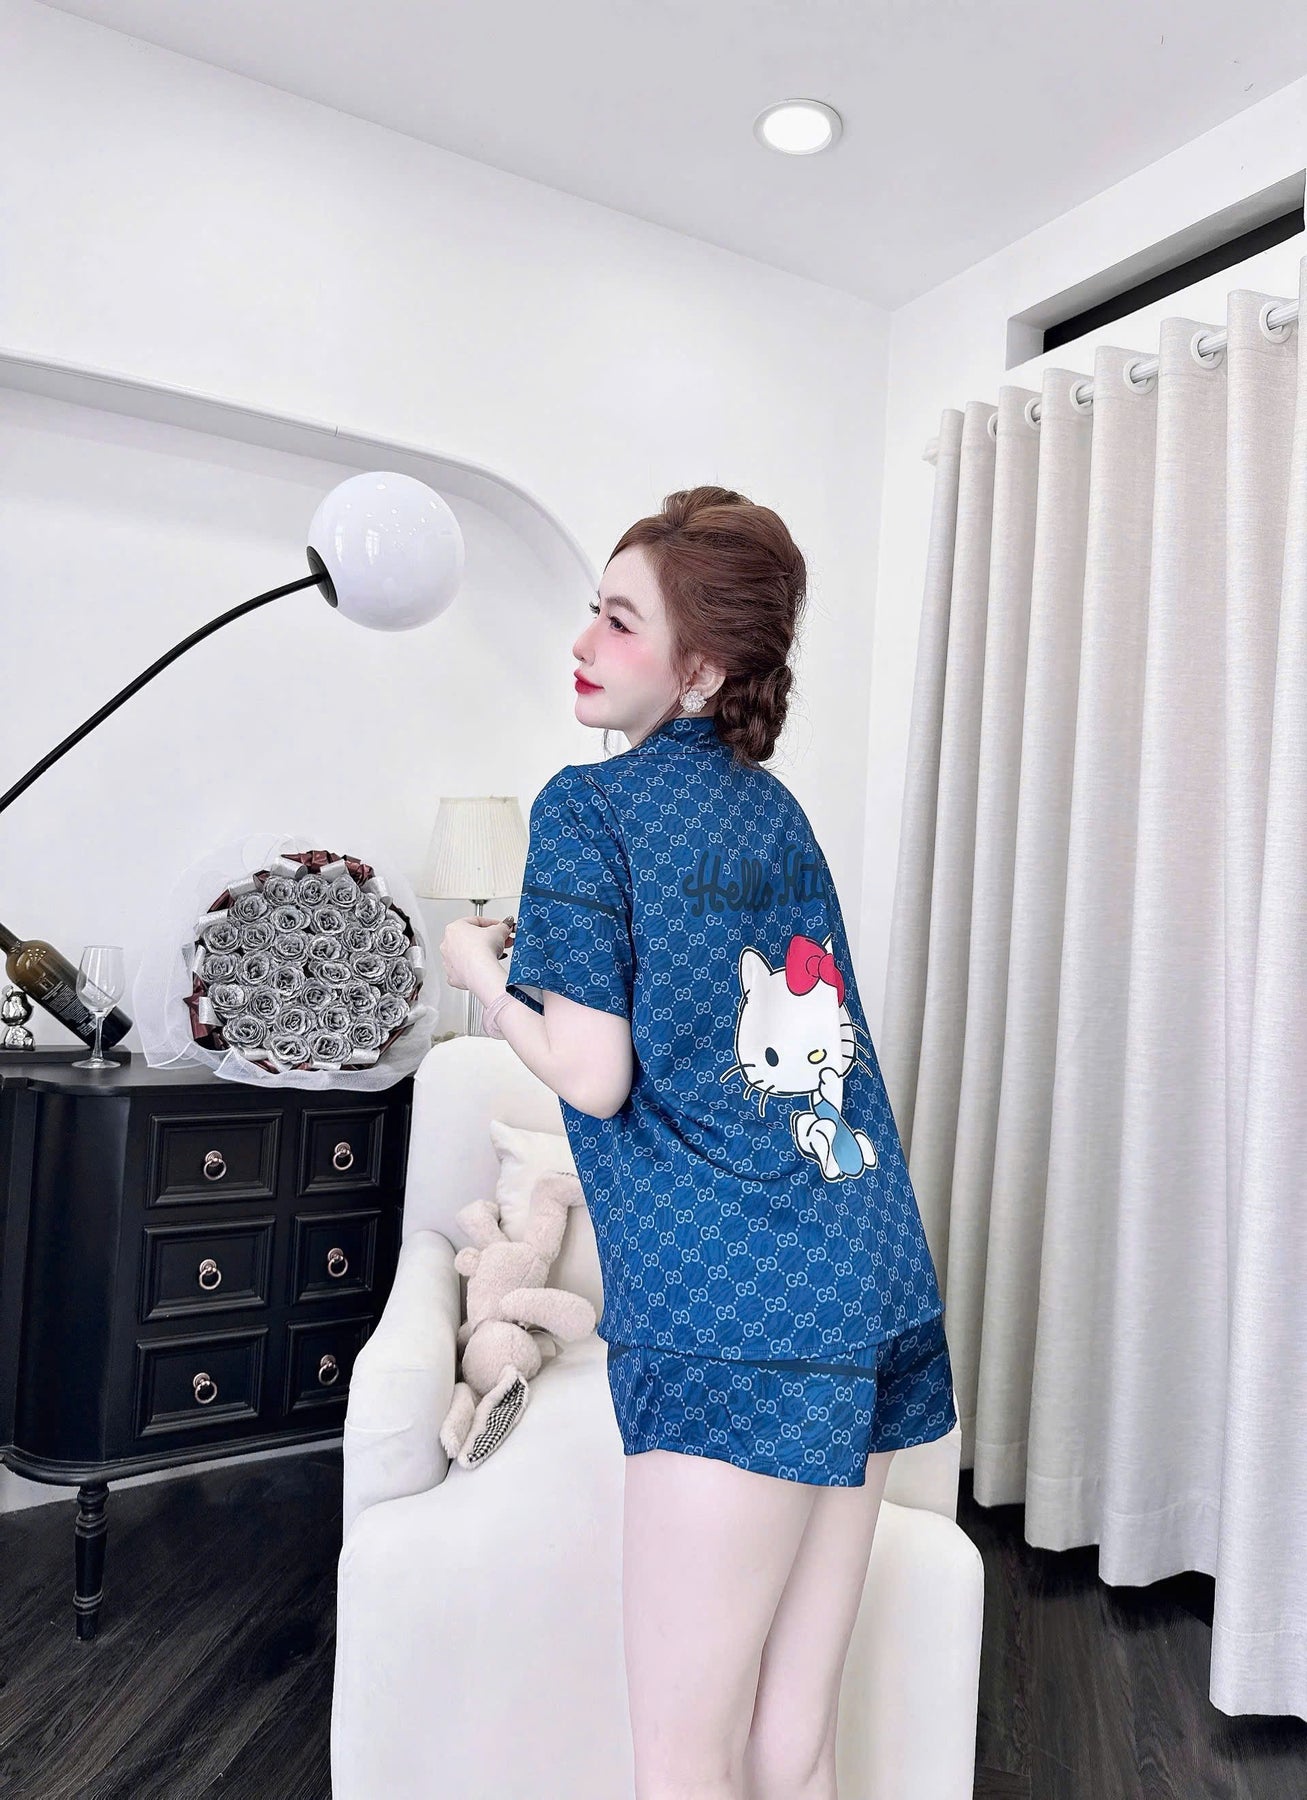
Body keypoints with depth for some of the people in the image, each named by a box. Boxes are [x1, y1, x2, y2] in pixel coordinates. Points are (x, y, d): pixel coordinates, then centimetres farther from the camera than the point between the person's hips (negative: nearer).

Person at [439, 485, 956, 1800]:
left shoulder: (588, 807, -5)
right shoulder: (776, 811, 16)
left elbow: (593, 1078, -7)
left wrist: (481, 970, 6)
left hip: (731, 1301, -8)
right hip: (873, 1290, 8)